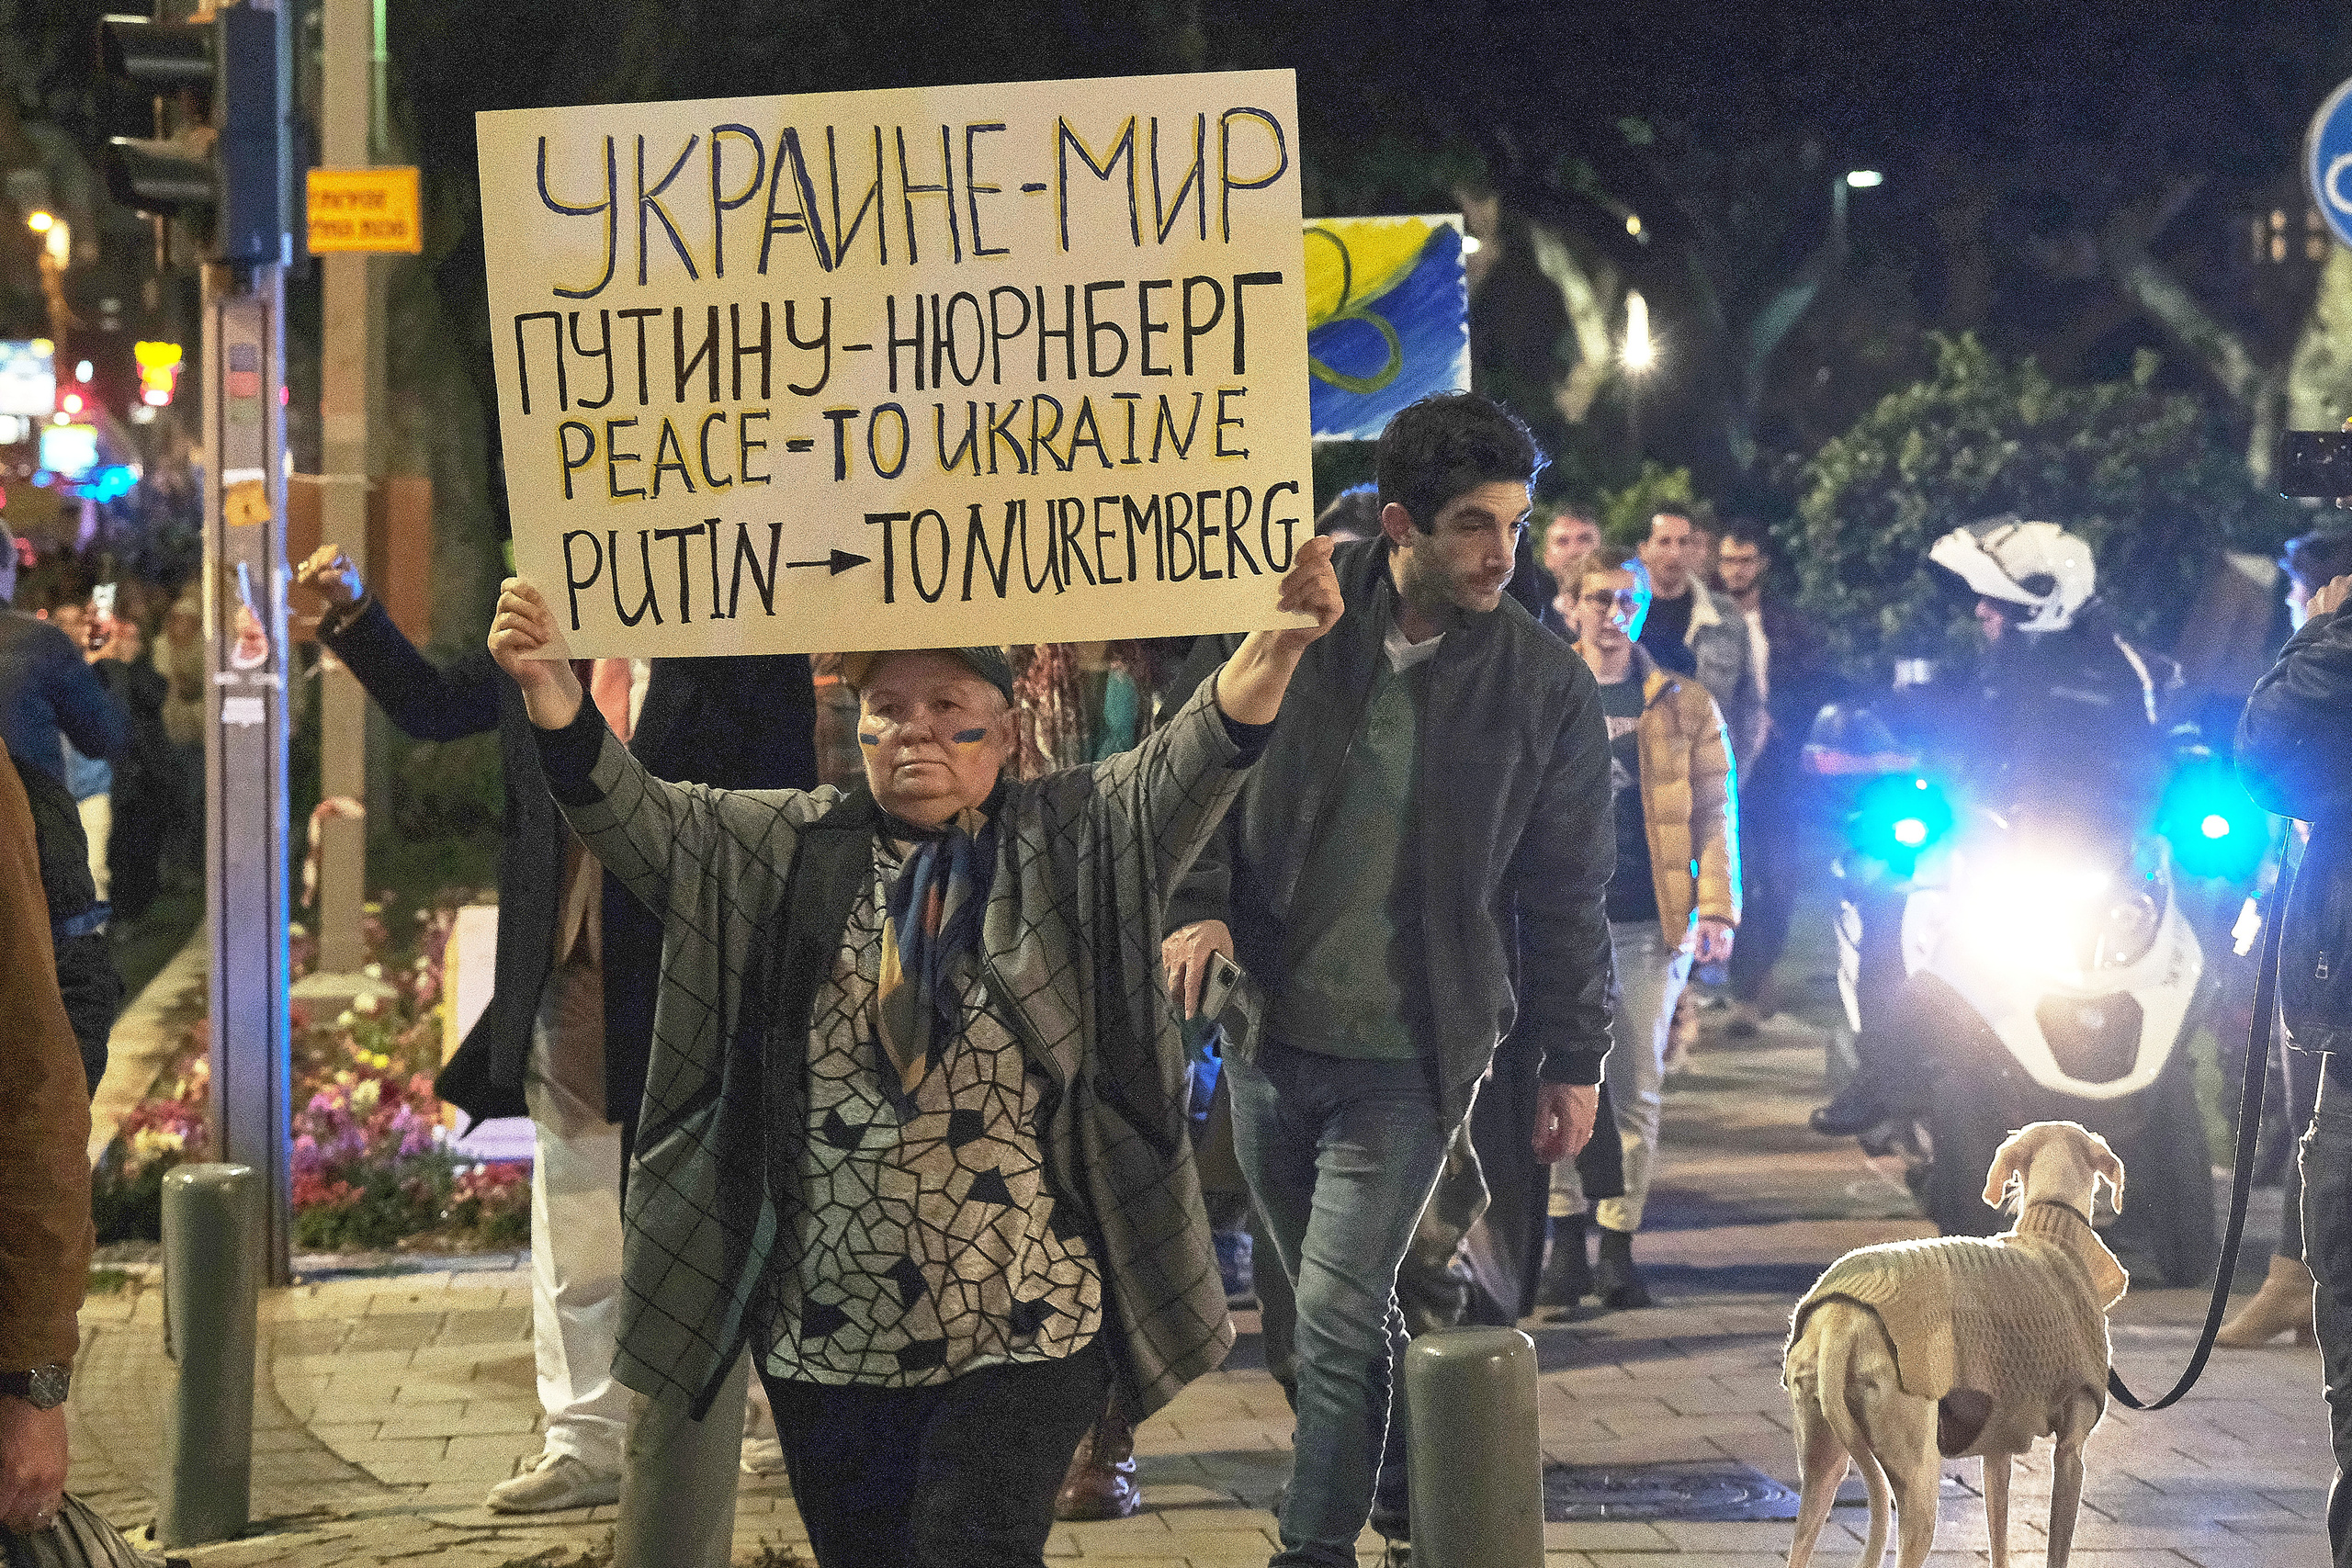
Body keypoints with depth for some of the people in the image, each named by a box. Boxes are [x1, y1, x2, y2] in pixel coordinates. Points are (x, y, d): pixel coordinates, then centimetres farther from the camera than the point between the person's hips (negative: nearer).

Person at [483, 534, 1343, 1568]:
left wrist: (1276, 645, -31)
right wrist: (550, 688, -19)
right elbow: (635, 817, 0)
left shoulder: (1071, 842, 4)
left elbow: (1191, 762, -12)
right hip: (829, 1335, 3)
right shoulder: (787, 850, 10)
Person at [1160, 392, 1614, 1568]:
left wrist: (1573, 1059, 6)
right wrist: (1199, 901, -8)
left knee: (1337, 1321, -10)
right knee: (1327, 1308, 15)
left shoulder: (1546, 686, -4)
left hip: (1409, 1061, -3)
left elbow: (1566, 889, 3)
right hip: (1269, 1031, 3)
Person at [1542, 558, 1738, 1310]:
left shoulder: (1685, 705, 7)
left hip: (1650, 922, 0)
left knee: (1638, 1086, 0)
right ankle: (1566, 1229, 13)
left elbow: (1714, 811, 5)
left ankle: (1618, 1243, 5)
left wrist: (1716, 909, -5)